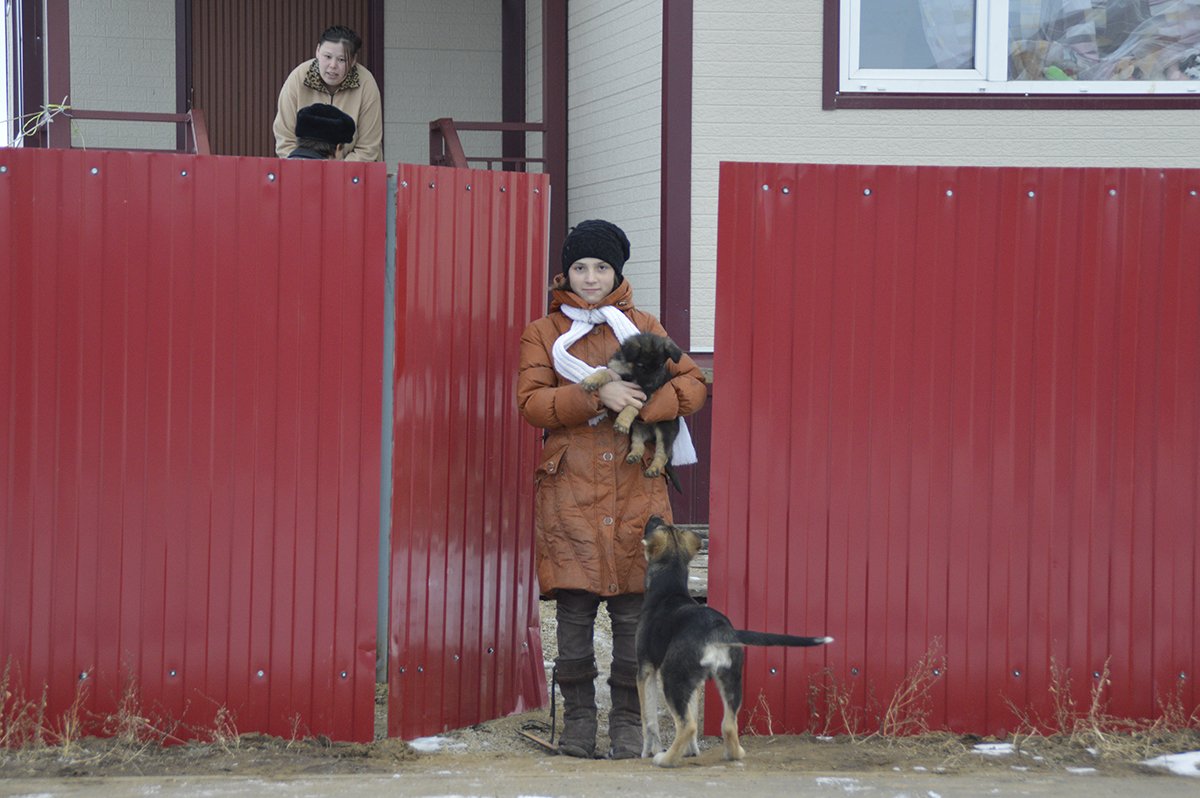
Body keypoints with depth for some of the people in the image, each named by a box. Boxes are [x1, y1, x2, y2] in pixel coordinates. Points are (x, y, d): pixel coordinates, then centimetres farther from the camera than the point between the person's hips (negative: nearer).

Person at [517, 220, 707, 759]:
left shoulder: (643, 328, 14)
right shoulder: (544, 334, 10)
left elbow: (692, 384, 7)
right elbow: (531, 400, -4)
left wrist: (643, 406, -11)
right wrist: (597, 396, -17)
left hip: (635, 490, 1)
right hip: (570, 490, -1)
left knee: (634, 613, -1)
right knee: (574, 612, -2)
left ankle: (628, 721, 7)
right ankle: (578, 720, 8)